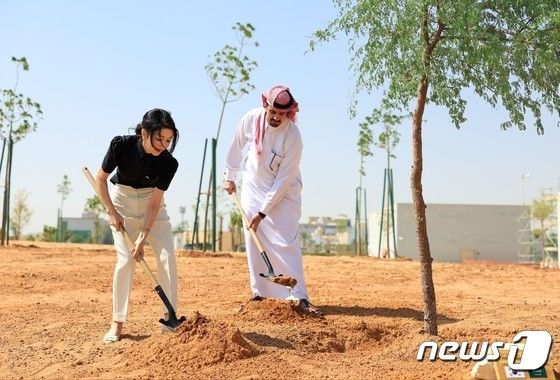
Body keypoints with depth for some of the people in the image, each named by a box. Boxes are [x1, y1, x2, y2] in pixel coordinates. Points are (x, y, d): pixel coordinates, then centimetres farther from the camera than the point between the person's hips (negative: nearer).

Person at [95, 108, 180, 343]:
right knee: (125, 260, -11)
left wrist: (143, 238, -25)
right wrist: (111, 212, -16)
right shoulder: (121, 145, -25)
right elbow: (101, 178, -11)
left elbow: (155, 203, -21)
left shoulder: (168, 163, -24)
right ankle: (117, 323, 0)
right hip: (122, 201, -1)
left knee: (167, 256, -10)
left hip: (151, 203, 1)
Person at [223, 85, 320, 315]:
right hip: (253, 186, 4)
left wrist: (263, 212, -22)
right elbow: (237, 145, 6)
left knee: (286, 242, -12)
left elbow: (284, 179, -24)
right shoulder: (251, 119, -15)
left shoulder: (292, 136, -27)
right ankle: (259, 292, 16)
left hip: (283, 192, -4)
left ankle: (299, 297, -9)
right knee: (254, 241, 5)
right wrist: (230, 176, 12)